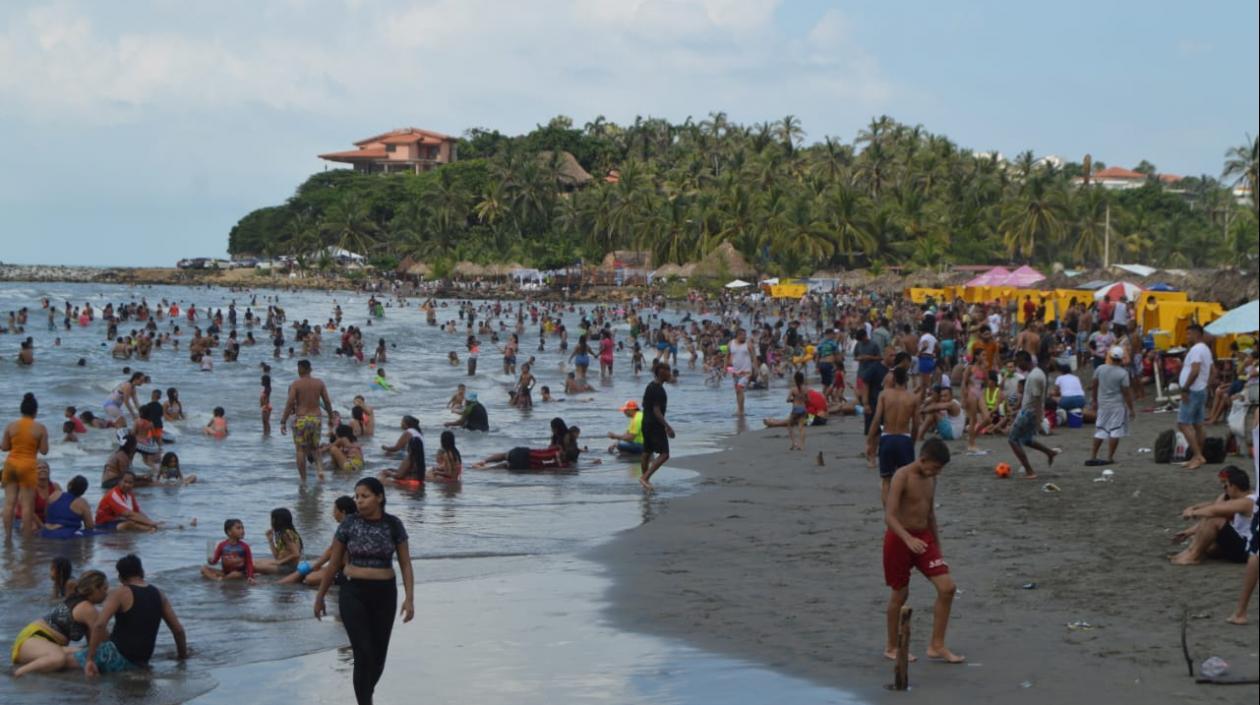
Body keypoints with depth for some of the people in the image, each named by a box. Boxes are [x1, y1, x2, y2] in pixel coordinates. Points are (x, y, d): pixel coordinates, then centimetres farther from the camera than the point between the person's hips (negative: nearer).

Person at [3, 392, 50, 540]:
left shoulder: (11, 426, 2)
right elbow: (44, 451, -4)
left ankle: (8, 535, 7)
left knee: (9, 502, 7)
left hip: (10, 464, 3)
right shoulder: (40, 428, -5)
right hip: (28, 466, -3)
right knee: (27, 504, 1)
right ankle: (27, 536, 2)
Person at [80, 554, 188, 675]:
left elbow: (99, 625, -21)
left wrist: (89, 660, -19)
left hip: (118, 658, -6)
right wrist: (182, 656, 24)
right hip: (142, 663, 6)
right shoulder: (158, 595, 8)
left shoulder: (120, 593, -9)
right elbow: (178, 630, 10)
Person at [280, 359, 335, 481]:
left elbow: (290, 404, -11)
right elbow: (327, 402, 4)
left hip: (301, 420, -4)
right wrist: (331, 416, 19)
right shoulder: (319, 383, 3)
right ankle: (320, 468, -6)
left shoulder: (295, 384, -7)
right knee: (315, 448, 20)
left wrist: (283, 422, -7)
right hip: (316, 418, 4)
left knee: (301, 450, 5)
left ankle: (303, 479, 5)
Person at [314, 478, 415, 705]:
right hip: (353, 593, -2)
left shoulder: (393, 525, -2)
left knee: (379, 654, 11)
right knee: (363, 654, -10)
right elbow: (334, 564, 4)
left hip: (384, 593, 2)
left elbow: (405, 564, 1)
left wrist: (409, 598, -9)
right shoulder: (349, 524, -4)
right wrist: (319, 597, 7)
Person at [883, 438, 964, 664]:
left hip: (923, 537, 6)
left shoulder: (931, 478, 7)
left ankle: (937, 646, 3)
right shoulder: (903, 476, -16)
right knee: (900, 594, 4)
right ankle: (891, 647, 23)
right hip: (899, 539, -6)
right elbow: (889, 515, -24)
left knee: (948, 587, -5)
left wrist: (938, 548, 21)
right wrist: (908, 539, -39)